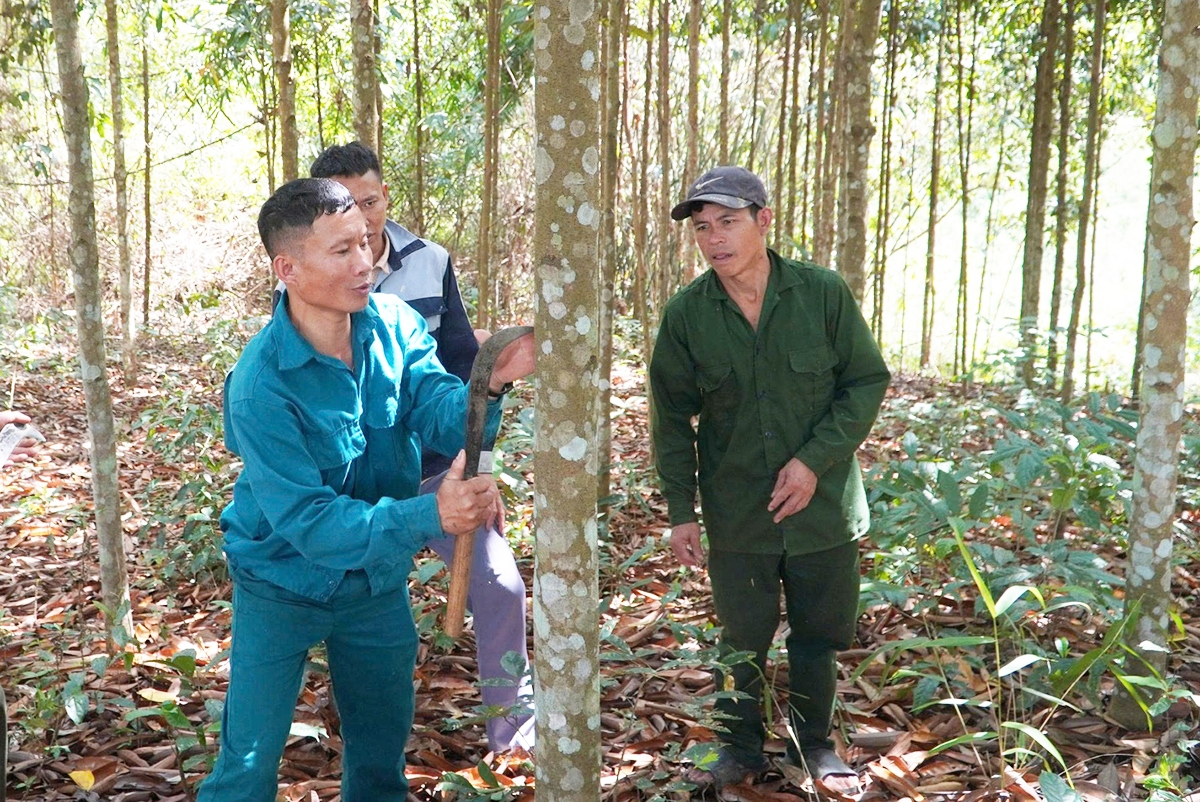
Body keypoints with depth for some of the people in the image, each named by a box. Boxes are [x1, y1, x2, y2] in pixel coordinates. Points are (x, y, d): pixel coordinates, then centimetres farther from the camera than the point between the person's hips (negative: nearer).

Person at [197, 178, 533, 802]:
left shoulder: (394, 324, -13)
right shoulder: (260, 387, -29)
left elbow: (443, 416, -22)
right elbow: (307, 521, -32)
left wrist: (490, 385, -45)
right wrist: (429, 516, -45)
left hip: (378, 581, 5)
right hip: (286, 586, -4)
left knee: (383, 743, 21)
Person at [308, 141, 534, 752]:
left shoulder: (430, 264, -3)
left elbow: (463, 371, 3)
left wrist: (477, 469, 2)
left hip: (437, 470, 1)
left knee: (501, 585, -6)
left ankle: (513, 724, 14)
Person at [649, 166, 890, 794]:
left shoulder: (823, 292, -10)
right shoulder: (686, 313, -7)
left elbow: (868, 381, -3)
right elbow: (672, 418, 1)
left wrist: (815, 461, -14)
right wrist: (680, 511, -1)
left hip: (824, 504, 0)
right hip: (737, 512, 0)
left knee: (818, 637, 14)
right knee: (743, 638, 12)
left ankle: (814, 744, 35)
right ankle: (741, 746, 33)